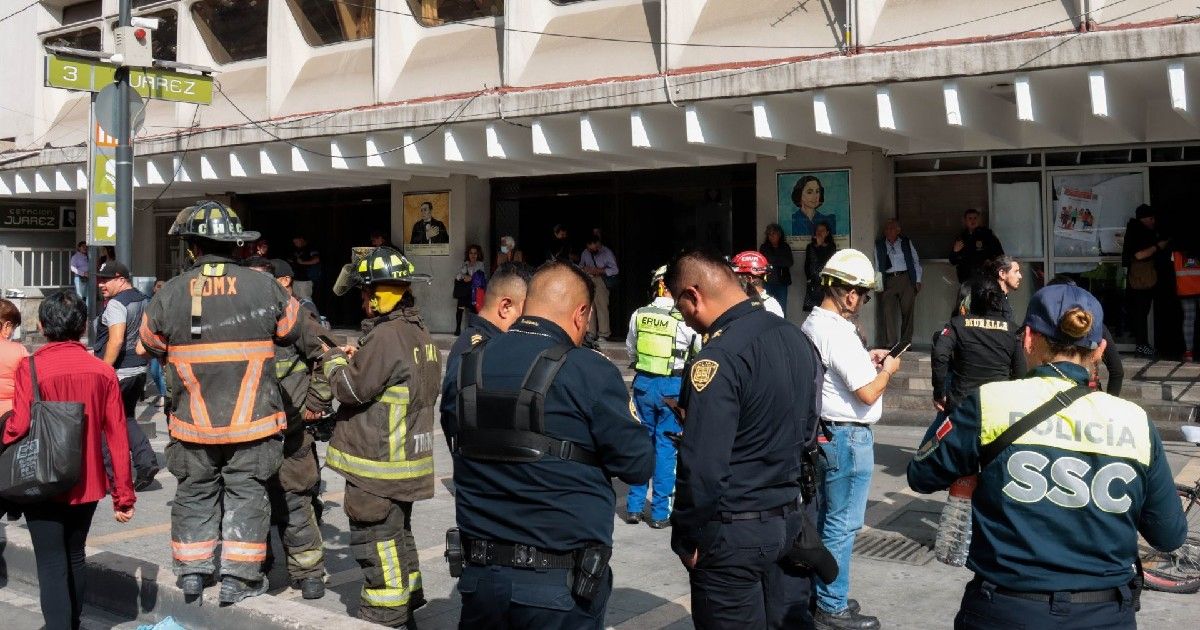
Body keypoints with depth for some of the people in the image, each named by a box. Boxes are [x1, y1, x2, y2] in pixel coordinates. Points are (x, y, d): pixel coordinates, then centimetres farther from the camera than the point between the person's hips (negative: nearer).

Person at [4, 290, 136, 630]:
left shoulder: (30, 367, -13)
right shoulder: (102, 371, -3)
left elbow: (19, 426, -21)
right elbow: (117, 437, -3)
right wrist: (124, 495, 3)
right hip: (87, 485, 4)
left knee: (52, 566, 2)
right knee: (75, 557, 21)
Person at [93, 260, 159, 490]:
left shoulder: (116, 304, -16)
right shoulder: (144, 300, 11)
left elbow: (116, 340, -25)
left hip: (117, 372, -9)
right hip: (140, 370, 9)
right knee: (127, 418, 19)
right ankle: (146, 461, 4)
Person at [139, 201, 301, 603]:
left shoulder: (169, 294, -6)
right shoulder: (264, 287, -8)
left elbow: (152, 347, 6)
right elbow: (294, 332, 5)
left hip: (194, 423, 1)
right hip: (252, 420, -1)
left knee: (194, 495, 17)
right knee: (245, 495, 8)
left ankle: (192, 573, 24)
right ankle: (237, 580, 9)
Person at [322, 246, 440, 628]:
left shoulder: (385, 337, -21)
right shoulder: (420, 333, 10)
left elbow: (351, 388, -18)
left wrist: (334, 360, 1)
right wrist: (355, 359, 12)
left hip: (378, 466, -10)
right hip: (407, 459, 10)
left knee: (376, 543, 0)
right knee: (398, 537, 20)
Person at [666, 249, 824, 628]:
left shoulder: (718, 359, -21)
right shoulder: (796, 337, 5)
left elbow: (703, 465, -24)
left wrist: (685, 539, -12)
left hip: (734, 533, -8)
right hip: (793, 522, 8)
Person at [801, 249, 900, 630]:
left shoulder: (812, 324, 8)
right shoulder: (839, 333, -22)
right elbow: (868, 393, -22)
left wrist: (865, 359, 16)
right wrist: (887, 370, -4)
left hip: (823, 431, 10)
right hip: (848, 437, -10)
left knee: (825, 519, 18)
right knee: (842, 525, -1)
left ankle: (819, 595, 28)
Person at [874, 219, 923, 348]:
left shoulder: (907, 242, 11)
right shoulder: (879, 244, 11)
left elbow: (916, 261, 11)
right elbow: (877, 266, 10)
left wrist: (918, 280, 4)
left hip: (906, 279, 0)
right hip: (888, 281, 0)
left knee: (907, 312, 0)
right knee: (888, 312, -10)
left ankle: (906, 341, 9)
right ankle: (890, 344, -9)